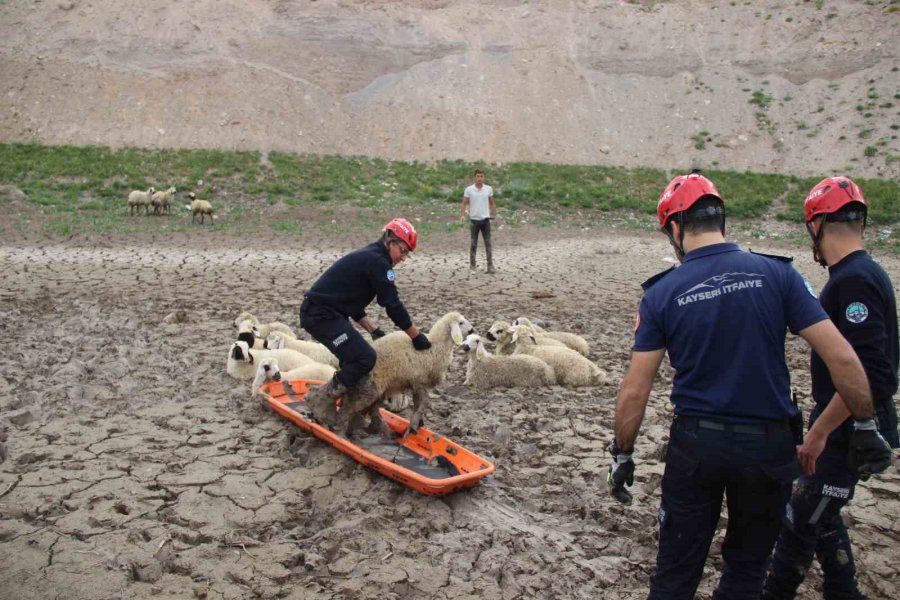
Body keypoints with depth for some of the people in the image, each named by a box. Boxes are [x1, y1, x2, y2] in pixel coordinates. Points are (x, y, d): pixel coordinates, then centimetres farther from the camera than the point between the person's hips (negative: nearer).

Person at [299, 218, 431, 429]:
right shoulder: (378, 261, -13)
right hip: (321, 315, -11)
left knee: (355, 357, 17)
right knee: (365, 358, -14)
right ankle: (321, 399, -3)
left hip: (319, 312, 11)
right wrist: (416, 336, -4)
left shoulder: (368, 257, 18)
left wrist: (374, 330, 16)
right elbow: (393, 305, -13)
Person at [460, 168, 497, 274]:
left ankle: (490, 266, -3)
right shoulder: (469, 190, -2)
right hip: (474, 220, -1)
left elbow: (492, 203, 12)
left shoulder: (489, 189, 3)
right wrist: (462, 215, -14)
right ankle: (472, 265, 15)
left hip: (485, 219, 1)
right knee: (473, 244, 5)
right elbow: (464, 203, 0)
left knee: (488, 243, -3)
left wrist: (495, 216, 6)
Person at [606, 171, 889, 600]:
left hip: (694, 443, 0)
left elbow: (634, 391, -6)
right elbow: (841, 358, -9)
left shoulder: (661, 293, -7)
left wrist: (622, 454, 5)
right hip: (767, 444, 1)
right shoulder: (776, 274, -6)